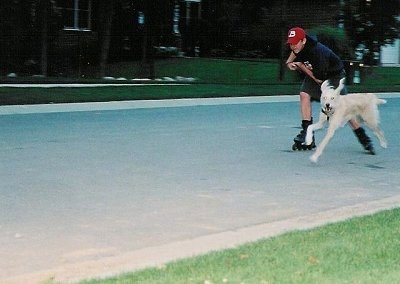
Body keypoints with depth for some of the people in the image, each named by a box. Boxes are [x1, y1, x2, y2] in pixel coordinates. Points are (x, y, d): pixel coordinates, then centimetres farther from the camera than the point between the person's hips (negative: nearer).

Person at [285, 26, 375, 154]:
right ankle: (307, 133, -14)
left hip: (333, 75, -6)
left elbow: (319, 79, -35)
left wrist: (301, 66, -28)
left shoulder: (318, 52, -39)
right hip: (314, 73, 6)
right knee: (304, 94, -18)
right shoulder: (299, 46, -16)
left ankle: (364, 139, 2)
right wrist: (289, 62, -8)